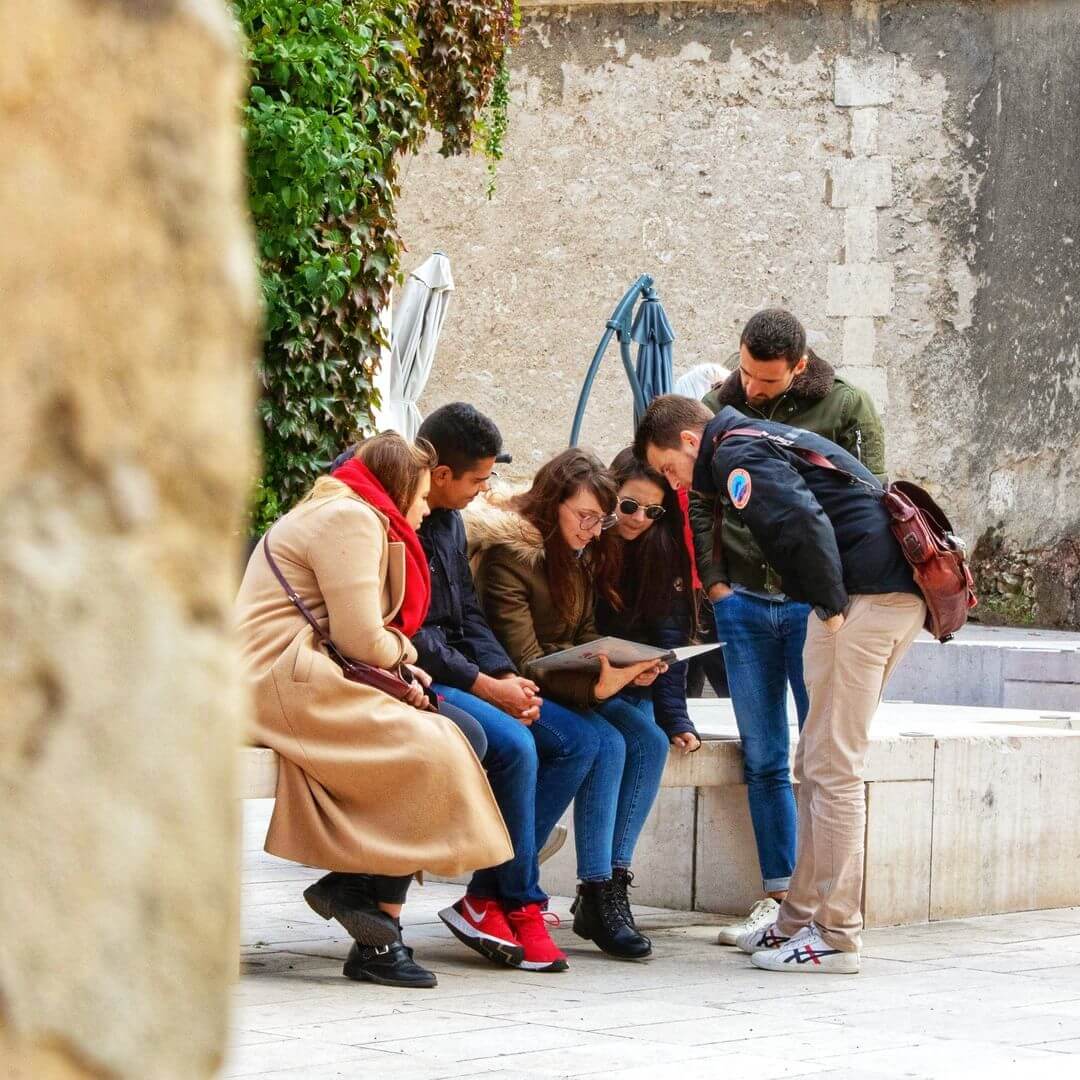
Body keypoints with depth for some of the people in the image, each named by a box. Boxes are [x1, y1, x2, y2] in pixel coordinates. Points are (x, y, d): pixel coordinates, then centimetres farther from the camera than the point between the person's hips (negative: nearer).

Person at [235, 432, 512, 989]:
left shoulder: (354, 517, 27)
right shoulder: (351, 519, -8)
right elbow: (361, 640, -15)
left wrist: (398, 665, 5)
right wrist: (402, 652, 6)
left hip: (313, 680, 11)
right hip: (284, 685, -11)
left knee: (465, 735, -4)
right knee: (433, 753, -19)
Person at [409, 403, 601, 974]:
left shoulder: (449, 520, 14)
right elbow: (407, 633, -20)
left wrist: (508, 676, -2)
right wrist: (486, 687, -17)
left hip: (454, 674, 10)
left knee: (577, 739, -1)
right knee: (514, 744, -30)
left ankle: (486, 897, -6)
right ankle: (519, 904, -12)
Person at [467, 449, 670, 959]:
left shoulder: (584, 554, 9)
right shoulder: (510, 554, -17)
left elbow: (586, 637, 11)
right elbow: (524, 661, -21)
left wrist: (625, 669, -10)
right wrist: (595, 688, -32)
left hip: (571, 681, 8)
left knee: (648, 740, -14)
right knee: (605, 743, -28)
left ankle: (613, 882, -16)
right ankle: (597, 897, -26)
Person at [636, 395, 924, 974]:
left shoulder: (737, 455, -6)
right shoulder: (769, 439, 26)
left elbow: (802, 521, -24)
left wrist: (831, 607, -15)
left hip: (864, 598, -10)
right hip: (902, 594, 10)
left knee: (832, 768, -6)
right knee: (817, 766, 15)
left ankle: (835, 936, -4)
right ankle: (800, 919, 20)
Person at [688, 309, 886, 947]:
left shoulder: (847, 408, -3)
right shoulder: (720, 407, 7)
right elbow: (699, 504, 13)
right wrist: (714, 583, 5)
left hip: (816, 601, -4)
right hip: (744, 602, 4)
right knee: (763, 756, 5)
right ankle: (779, 897, 10)